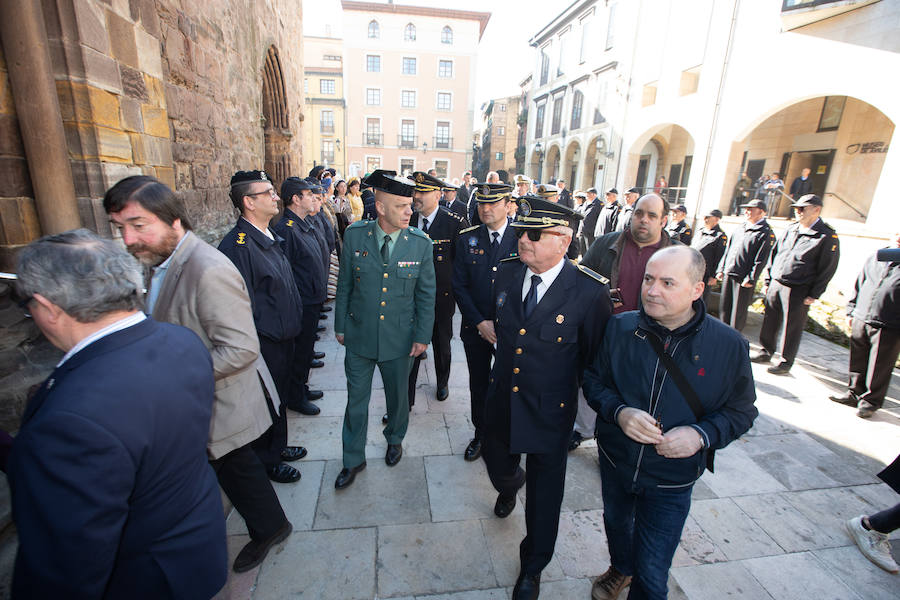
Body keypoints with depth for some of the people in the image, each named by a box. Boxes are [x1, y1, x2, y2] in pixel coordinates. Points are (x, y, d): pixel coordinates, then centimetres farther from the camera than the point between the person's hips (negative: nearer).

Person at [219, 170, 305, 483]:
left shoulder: (269, 237, 6)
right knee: (267, 403, 12)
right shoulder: (237, 246, -23)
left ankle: (277, 446, 47)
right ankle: (266, 461, 35)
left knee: (280, 398, 25)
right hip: (265, 345, -9)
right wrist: (253, 350, -19)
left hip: (284, 338, 9)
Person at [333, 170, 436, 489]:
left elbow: (426, 294, -3)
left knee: (398, 396, 20)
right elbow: (344, 285, 1)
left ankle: (394, 440, 50)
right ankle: (353, 460, 36)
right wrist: (340, 326, 5)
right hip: (359, 335, 1)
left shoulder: (420, 243, -10)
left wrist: (422, 336, -4)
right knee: (356, 400, 14)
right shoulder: (354, 235, -9)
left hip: (399, 338, 0)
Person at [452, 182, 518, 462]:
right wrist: (480, 323, -10)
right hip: (476, 329, 2)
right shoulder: (467, 239, -1)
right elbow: (459, 285, -1)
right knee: (478, 385, 15)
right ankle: (480, 434, 37)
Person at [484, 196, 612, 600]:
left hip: (550, 411, -4)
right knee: (497, 464, 26)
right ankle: (510, 485, 67)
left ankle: (532, 567, 44)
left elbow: (597, 358, -10)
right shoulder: (506, 273, -7)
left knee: (544, 493, 15)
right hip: (502, 397, 4)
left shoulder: (590, 292, -22)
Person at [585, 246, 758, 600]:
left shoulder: (728, 345, -16)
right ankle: (620, 569, 64)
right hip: (615, 461, 3)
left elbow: (740, 410, -5)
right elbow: (594, 379, -4)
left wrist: (701, 435, -23)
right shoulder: (620, 328, -14)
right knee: (616, 523, 31)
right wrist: (618, 411, -23)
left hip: (671, 479, -2)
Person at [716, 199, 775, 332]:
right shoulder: (738, 229, 14)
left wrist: (751, 279, -15)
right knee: (724, 306, 11)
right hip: (728, 274, 6)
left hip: (744, 279, -6)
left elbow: (761, 260, -11)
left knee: (739, 311, 2)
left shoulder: (766, 233, -6)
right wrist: (721, 269, 11)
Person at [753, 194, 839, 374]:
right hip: (775, 285, 5)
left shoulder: (827, 236, -6)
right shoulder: (790, 229, 10)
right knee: (769, 321, 11)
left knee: (792, 327, 3)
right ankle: (766, 352, 27)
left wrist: (813, 295, -10)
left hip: (798, 290, -5)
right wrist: (768, 281, 11)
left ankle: (786, 363, 15)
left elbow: (828, 269, -7)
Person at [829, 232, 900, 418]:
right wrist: (852, 311, 15)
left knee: (879, 368, 5)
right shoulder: (874, 259, 10)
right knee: (858, 362, 14)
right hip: (861, 320, 4)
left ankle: (870, 401, 19)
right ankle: (854, 394, 28)